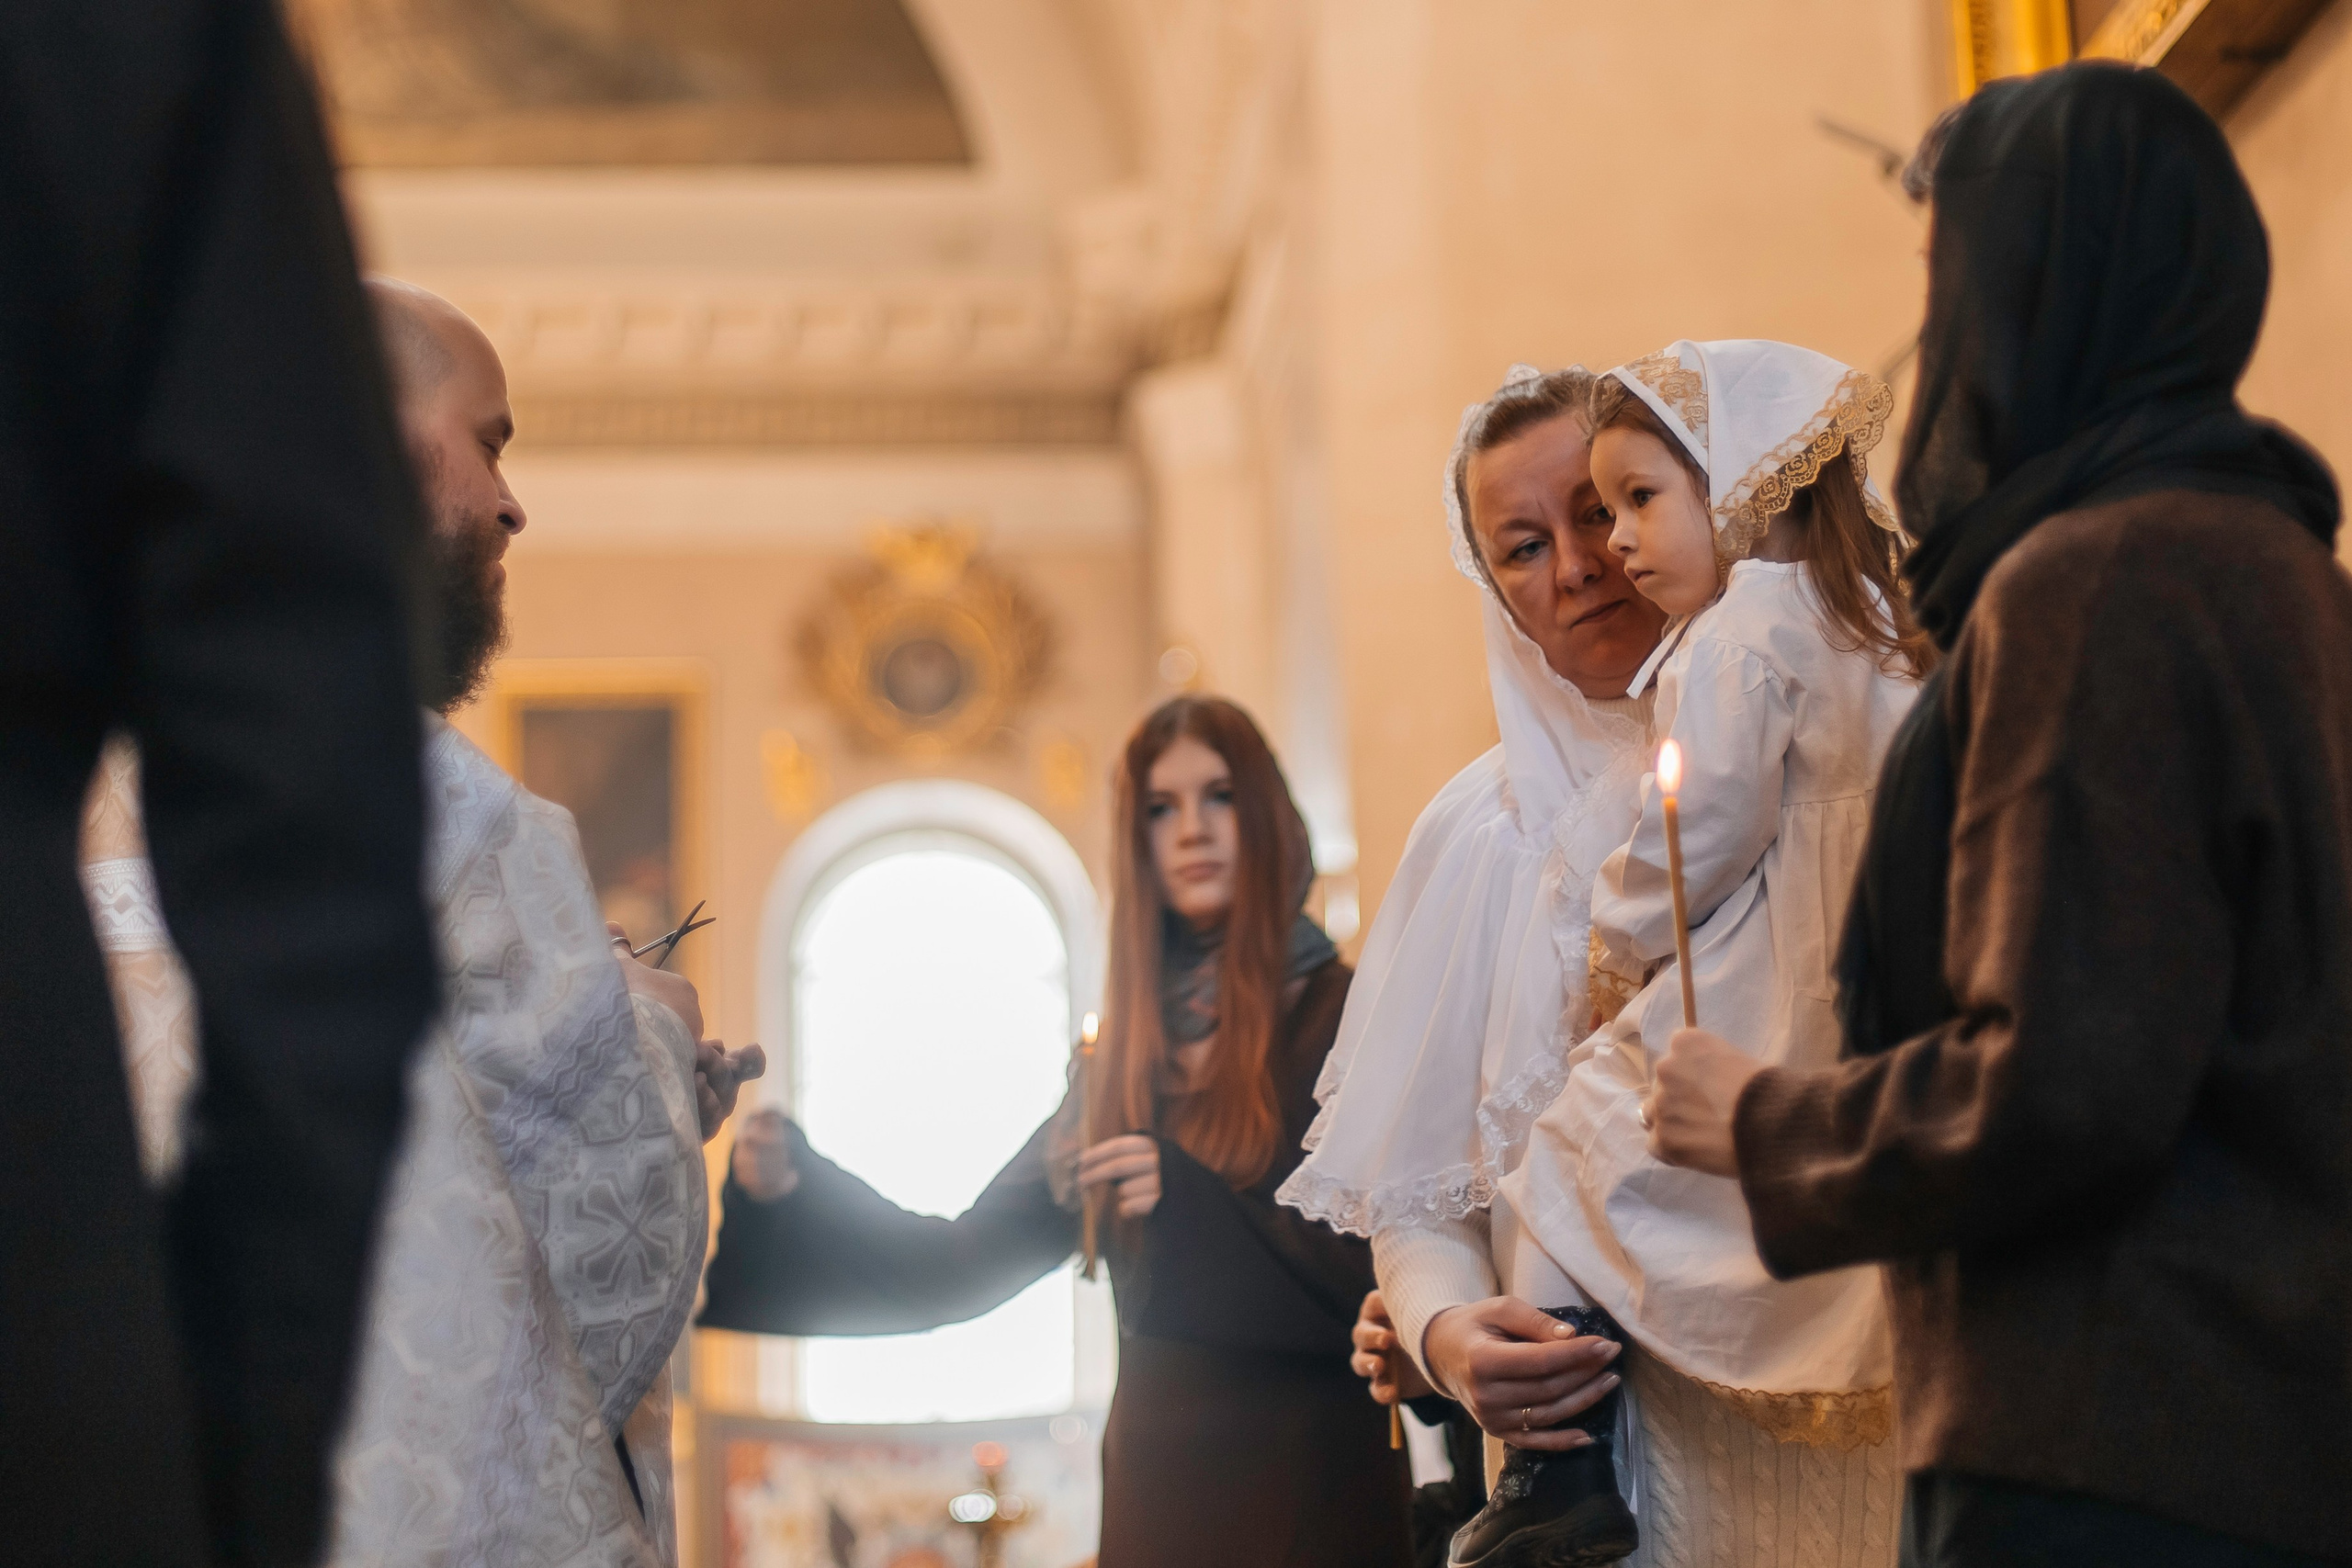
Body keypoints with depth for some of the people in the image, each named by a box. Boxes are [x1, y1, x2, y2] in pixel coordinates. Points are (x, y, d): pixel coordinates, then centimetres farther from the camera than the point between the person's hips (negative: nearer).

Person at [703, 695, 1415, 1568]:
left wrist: (1190, 1201, -21)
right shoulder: (1131, 1056, 11)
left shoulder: (1341, 1021, -4)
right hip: (1159, 1490, 5)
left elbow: (1388, 1281, -13)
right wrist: (793, 1190, -2)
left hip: (1309, 1498, -5)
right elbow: (966, 1266, 10)